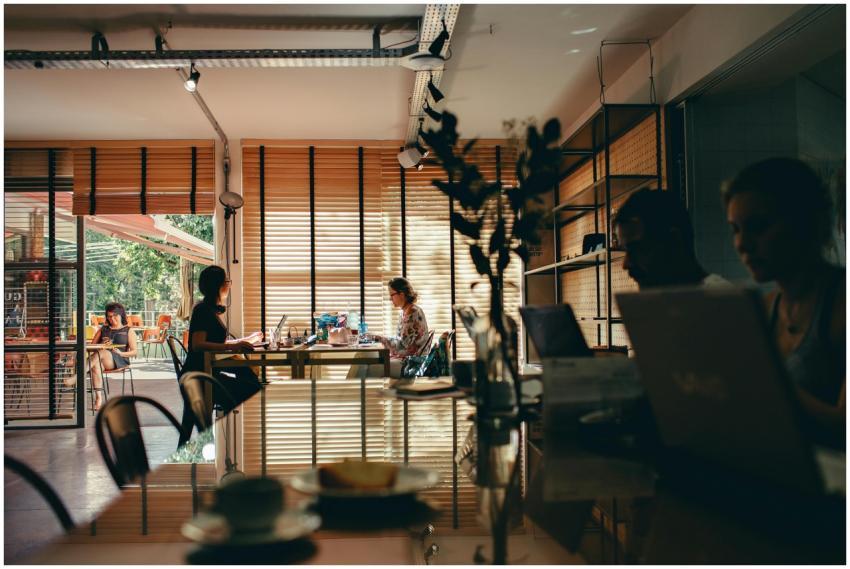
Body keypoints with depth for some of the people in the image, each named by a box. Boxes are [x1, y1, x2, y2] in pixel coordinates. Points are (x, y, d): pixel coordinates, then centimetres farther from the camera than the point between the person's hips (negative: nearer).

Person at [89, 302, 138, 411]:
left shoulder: (128, 331, 15)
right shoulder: (103, 329, 26)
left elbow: (134, 352, 5)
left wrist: (121, 353, -13)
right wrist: (102, 344, -2)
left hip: (120, 361, -3)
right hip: (102, 361, 3)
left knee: (101, 353, -37)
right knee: (96, 365, -37)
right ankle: (99, 397, -46)